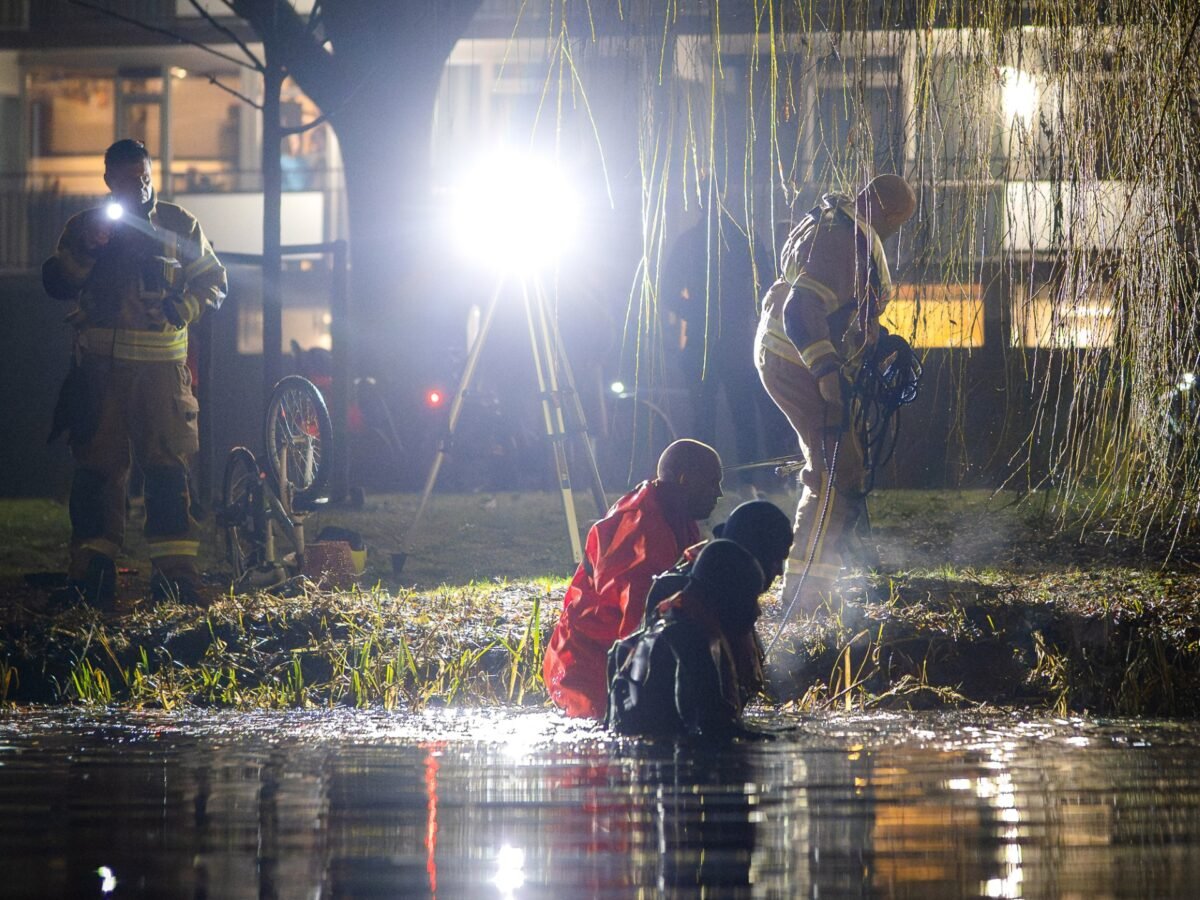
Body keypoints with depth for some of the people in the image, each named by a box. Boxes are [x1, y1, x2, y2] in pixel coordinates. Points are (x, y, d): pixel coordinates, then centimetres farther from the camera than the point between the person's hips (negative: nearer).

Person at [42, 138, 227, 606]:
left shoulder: (179, 224, 11)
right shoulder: (85, 226, 13)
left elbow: (213, 281, 13)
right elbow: (56, 283, 5)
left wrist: (181, 308, -7)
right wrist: (85, 250, -12)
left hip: (159, 362, -1)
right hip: (100, 362, 1)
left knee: (167, 463, -7)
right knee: (97, 464, -1)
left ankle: (174, 571, -8)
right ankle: (92, 571, 2)